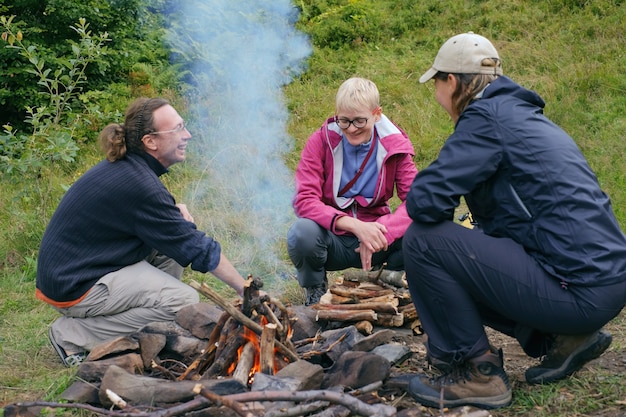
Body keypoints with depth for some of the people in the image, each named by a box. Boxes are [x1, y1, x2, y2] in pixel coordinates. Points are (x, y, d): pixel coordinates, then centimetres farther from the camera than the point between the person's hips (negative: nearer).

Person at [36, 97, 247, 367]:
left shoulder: (128, 166, 4)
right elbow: (197, 250, -20)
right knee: (183, 301, -17)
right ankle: (73, 335, -8)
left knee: (170, 248, 4)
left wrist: (176, 214, -2)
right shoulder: (138, 184, -24)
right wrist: (245, 289, -11)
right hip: (72, 287, -9)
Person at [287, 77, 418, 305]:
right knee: (302, 233, -35)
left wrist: (381, 231, -35)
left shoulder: (393, 144, -6)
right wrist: (355, 225, -34)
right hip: (333, 239, -1)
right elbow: (304, 200, -20)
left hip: (373, 235, 1)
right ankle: (315, 288, 1)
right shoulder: (321, 141, -10)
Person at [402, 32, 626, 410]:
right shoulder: (522, 114, 18)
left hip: (579, 290, -10)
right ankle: (562, 339, 16)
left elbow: (424, 201, -19)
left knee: (424, 241, -10)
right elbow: (500, 222, 23)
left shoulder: (487, 117, -11)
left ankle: (476, 372, 0)